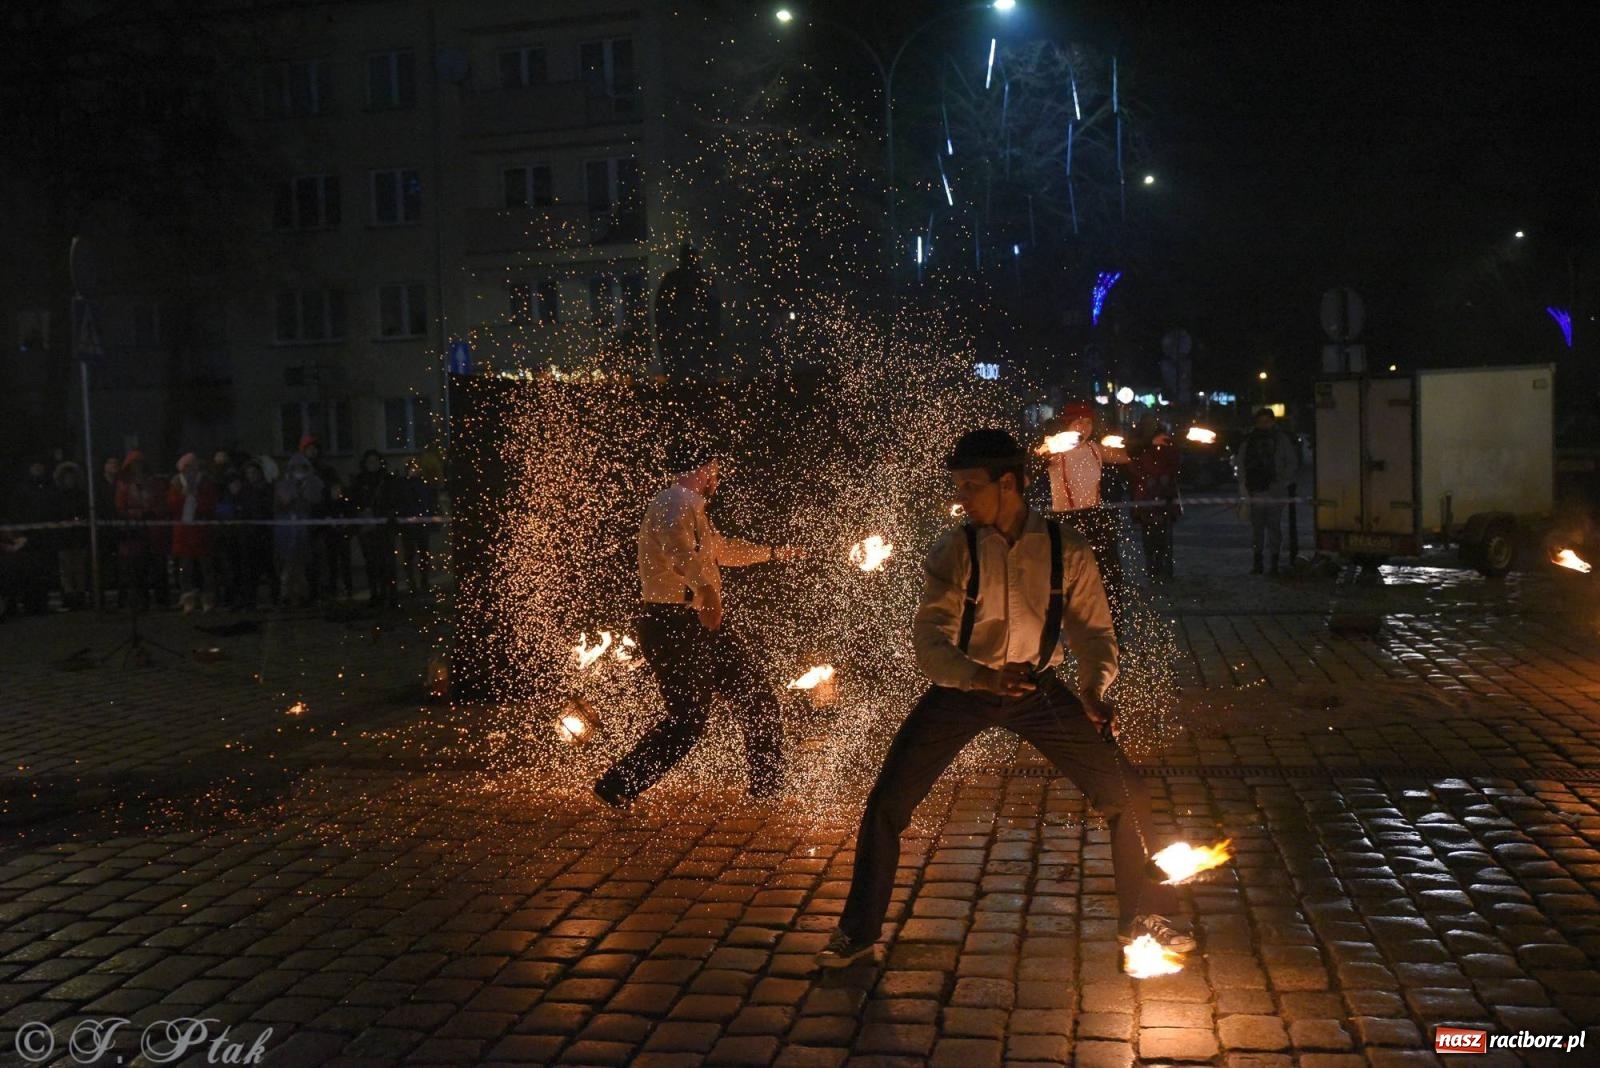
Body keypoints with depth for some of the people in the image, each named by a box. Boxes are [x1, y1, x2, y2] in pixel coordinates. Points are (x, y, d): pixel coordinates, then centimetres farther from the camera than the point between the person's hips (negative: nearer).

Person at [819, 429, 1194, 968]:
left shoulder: (1066, 547, -12)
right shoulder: (953, 550, -15)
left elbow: (1094, 628, -7)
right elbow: (930, 642, -20)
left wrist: (1093, 689, -26)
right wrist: (983, 678, -39)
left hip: (1038, 687, 1)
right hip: (962, 687, -1)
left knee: (1126, 793, -2)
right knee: (887, 804, -5)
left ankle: (1141, 915, 23)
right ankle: (858, 930, 17)